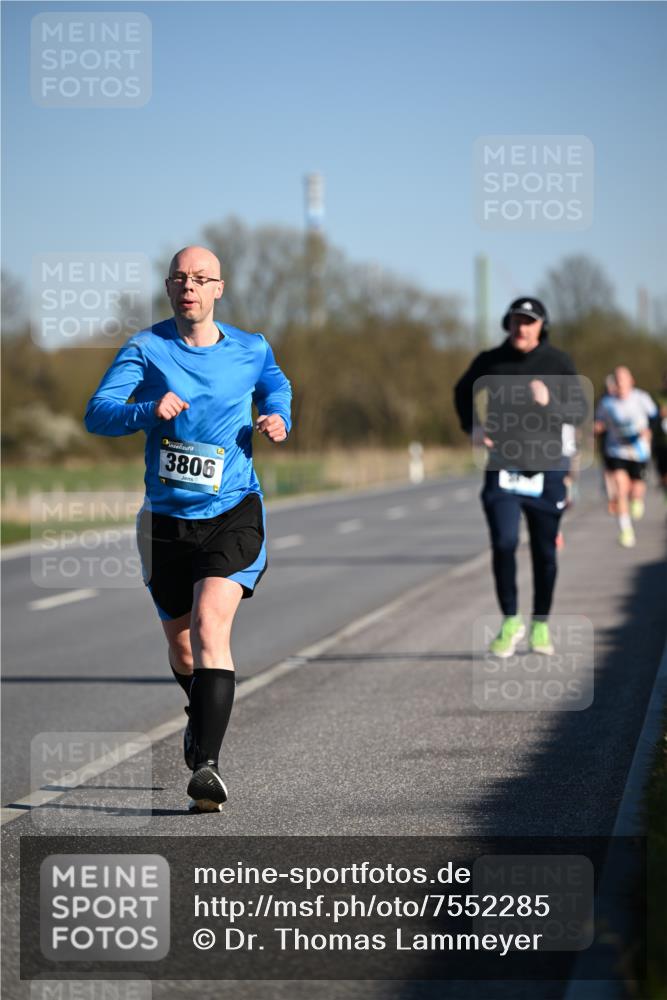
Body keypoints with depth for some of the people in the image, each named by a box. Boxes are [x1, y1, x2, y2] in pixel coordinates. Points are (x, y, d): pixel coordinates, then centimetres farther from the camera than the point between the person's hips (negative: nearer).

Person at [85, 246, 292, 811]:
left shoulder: (252, 351, 4)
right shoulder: (145, 349, -1)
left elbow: (276, 387, 26)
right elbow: (96, 414, -11)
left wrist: (278, 421, 3)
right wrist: (147, 411, -30)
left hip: (234, 514, -2)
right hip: (167, 520, 2)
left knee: (210, 625, -23)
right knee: (181, 645, 14)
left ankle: (206, 764, -30)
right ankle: (203, 716, 48)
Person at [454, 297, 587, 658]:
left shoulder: (557, 363, -1)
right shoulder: (490, 362, 2)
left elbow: (580, 411, -2)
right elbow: (463, 392, 21)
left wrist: (549, 403, -21)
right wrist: (472, 426, 5)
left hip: (546, 469, 0)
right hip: (502, 469, 0)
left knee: (544, 553, 7)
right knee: (504, 543, -14)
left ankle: (541, 624, 23)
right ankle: (511, 621, 0)